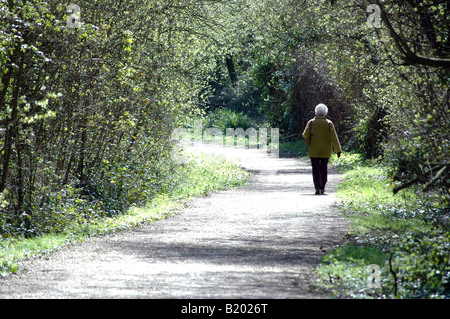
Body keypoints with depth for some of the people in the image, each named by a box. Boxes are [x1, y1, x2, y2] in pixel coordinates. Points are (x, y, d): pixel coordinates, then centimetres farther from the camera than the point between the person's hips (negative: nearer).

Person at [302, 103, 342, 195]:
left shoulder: (311, 122, -4)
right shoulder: (329, 123, -3)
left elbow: (305, 135, -8)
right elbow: (334, 137, -7)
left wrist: (308, 142, 14)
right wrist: (338, 149, -6)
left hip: (314, 150, -1)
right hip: (325, 151, 1)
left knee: (316, 168, 0)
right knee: (324, 168, 13)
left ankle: (317, 187, -15)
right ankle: (322, 188, 17)